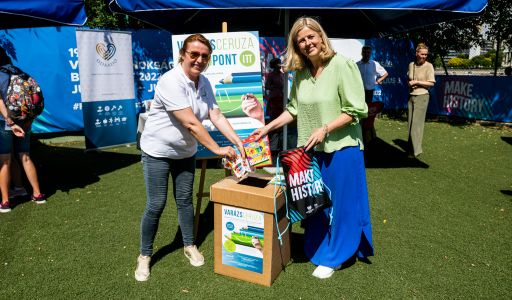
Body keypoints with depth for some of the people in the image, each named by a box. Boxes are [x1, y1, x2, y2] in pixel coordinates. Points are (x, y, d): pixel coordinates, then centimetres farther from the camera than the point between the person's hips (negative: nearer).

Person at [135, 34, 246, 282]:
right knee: (156, 205, 0)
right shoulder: (170, 82, -26)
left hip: (185, 152, 6)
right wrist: (217, 149, -27)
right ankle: (144, 256, 19)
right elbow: (191, 123, -30)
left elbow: (216, 116, -6)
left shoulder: (204, 83, -2)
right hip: (158, 152, -6)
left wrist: (238, 142, -17)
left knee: (184, 200, 14)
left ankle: (190, 247, 31)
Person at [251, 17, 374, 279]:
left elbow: (356, 109, -14)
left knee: (340, 203, 8)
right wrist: (268, 127, 4)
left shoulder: (342, 65, -12)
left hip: (341, 148, -5)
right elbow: (294, 109, 11)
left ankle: (333, 257, 27)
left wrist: (324, 129, -20)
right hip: (311, 149, 6)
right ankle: (315, 250, 37)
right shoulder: (300, 73, 5)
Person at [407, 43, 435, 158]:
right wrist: (410, 83, 2)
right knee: (410, 122, 9)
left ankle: (416, 150, -8)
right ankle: (411, 145, 21)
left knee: (417, 123, -10)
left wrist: (417, 82, -14)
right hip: (411, 96, 6)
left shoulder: (429, 66, -7)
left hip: (422, 97, -5)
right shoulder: (411, 65, 8)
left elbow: (431, 83, -10)